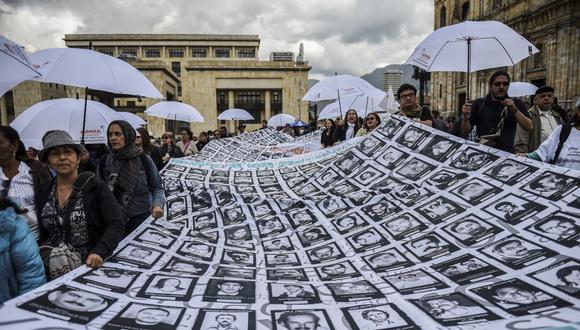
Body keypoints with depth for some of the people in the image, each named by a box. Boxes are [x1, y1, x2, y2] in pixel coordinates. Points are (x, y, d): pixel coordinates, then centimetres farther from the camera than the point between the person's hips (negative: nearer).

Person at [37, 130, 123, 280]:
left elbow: (115, 224, -12)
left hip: (90, 264, -3)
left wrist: (99, 252, -28)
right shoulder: (45, 193, 9)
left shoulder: (95, 187, -5)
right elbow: (43, 234, 14)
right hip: (51, 265, 3)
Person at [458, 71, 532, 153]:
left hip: (507, 153, 0)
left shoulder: (516, 104, 14)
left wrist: (515, 110, -8)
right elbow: (464, 133, 7)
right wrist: (465, 117, -12)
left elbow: (530, 128, 4)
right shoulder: (478, 104, 10)